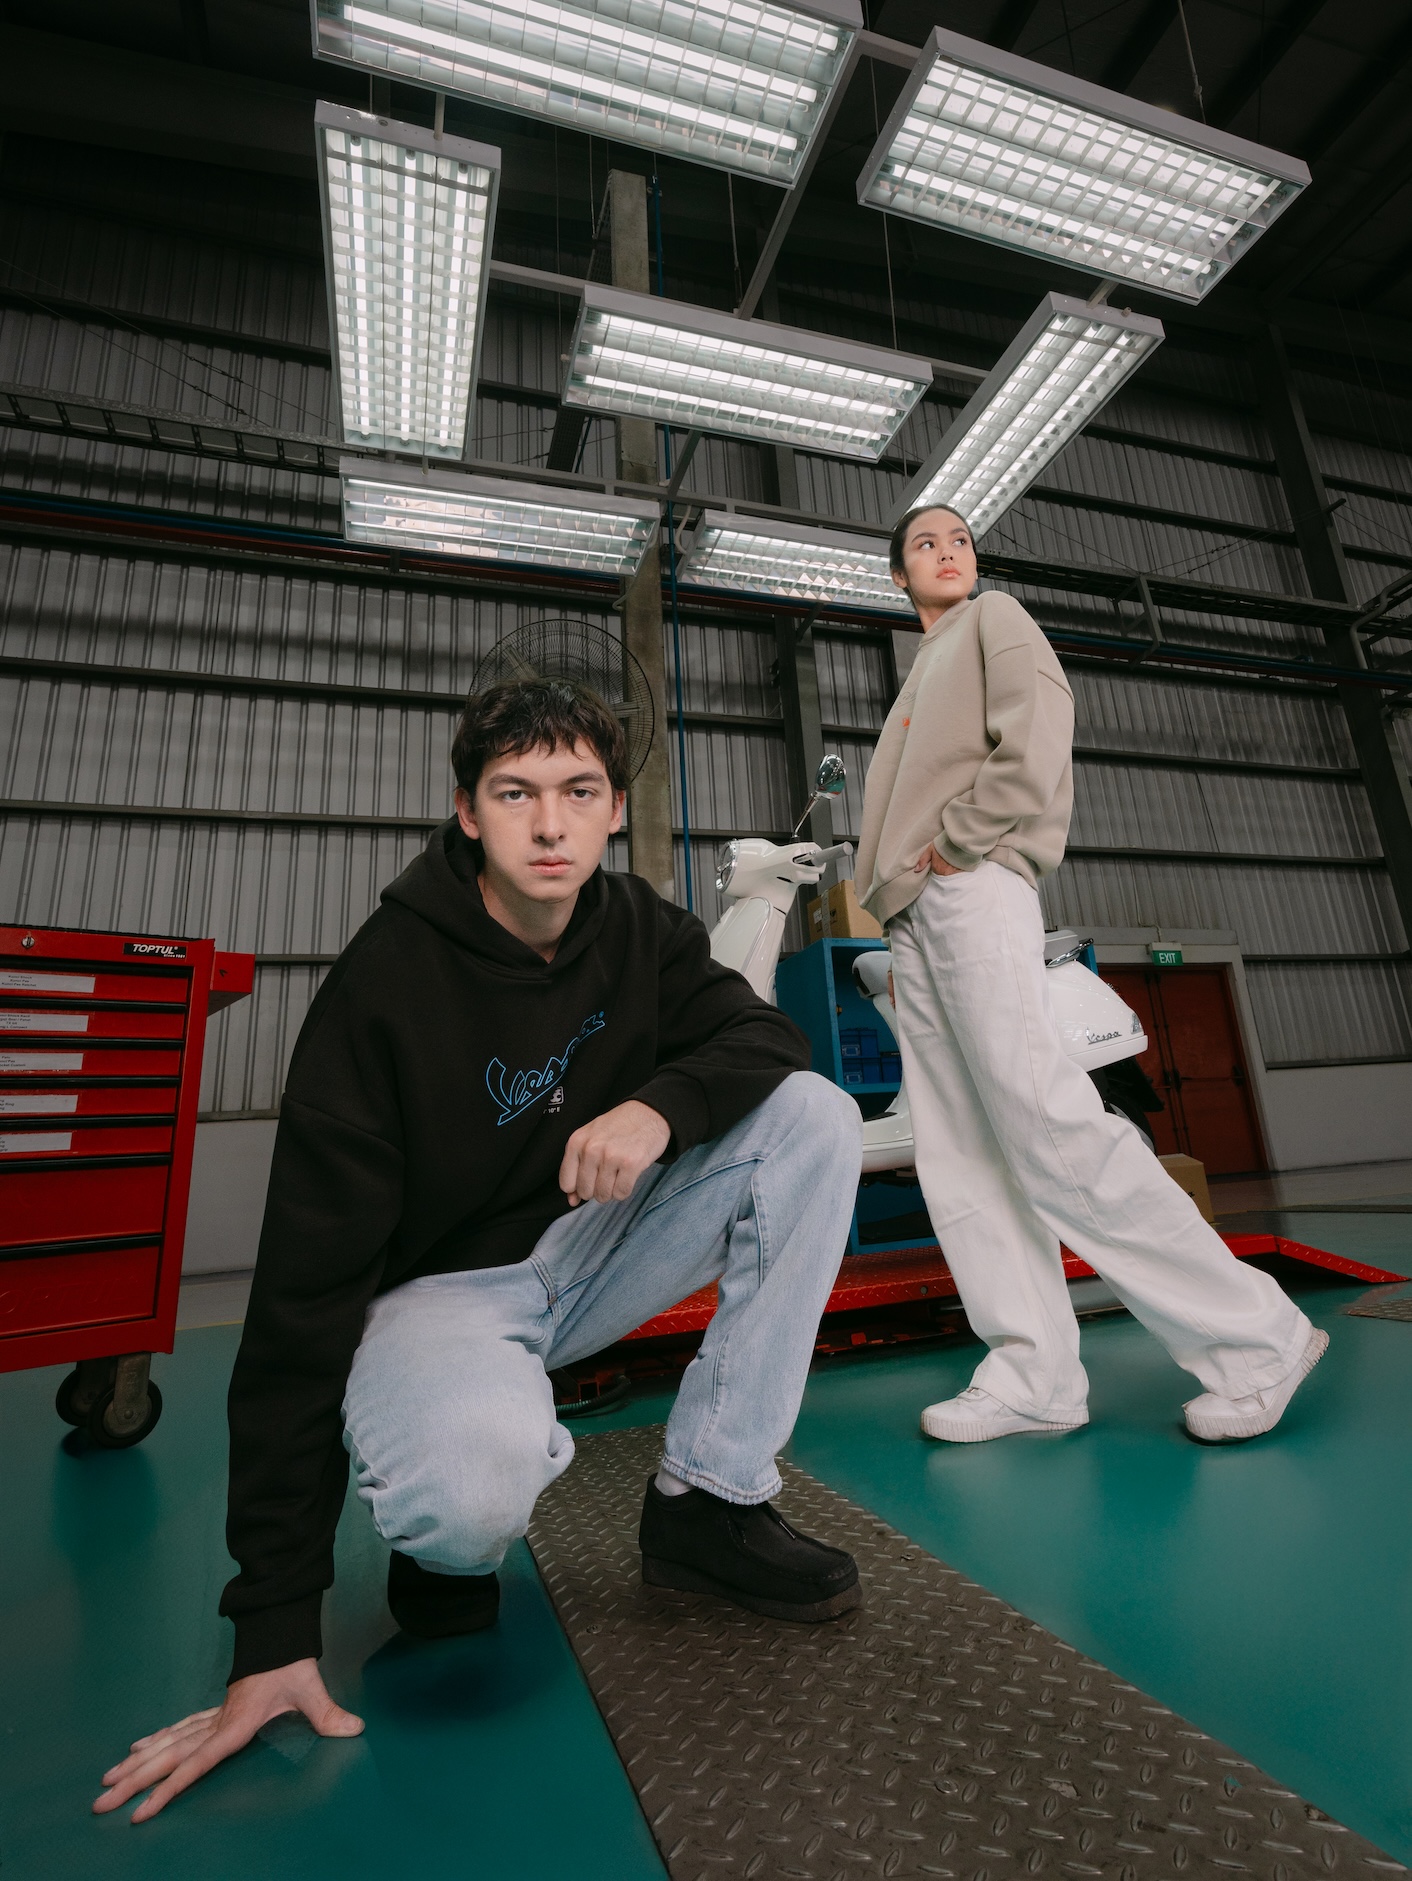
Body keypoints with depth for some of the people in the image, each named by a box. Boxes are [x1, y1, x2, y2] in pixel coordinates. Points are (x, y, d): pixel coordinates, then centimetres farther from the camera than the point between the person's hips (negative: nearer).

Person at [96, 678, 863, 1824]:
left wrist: (661, 1102, -33)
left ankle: (707, 1503, -7)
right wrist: (275, 1630, -21)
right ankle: (446, 1545, 3)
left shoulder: (639, 931, -3)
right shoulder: (387, 980, -21)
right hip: (438, 1288, -4)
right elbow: (307, 1283, -22)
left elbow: (765, 1036, -9)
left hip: (590, 1247, 5)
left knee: (816, 1117, -13)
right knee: (473, 1484, -39)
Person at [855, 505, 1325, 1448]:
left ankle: (1254, 1339, -1)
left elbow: (1036, 740, -7)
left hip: (973, 897, -8)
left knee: (1049, 1129, -15)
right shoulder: (924, 672, 33)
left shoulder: (995, 618, 13)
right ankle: (1034, 1377, 4)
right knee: (961, 1160, 0)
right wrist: (899, 884, 7)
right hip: (916, 920, 8)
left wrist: (953, 841, -7)